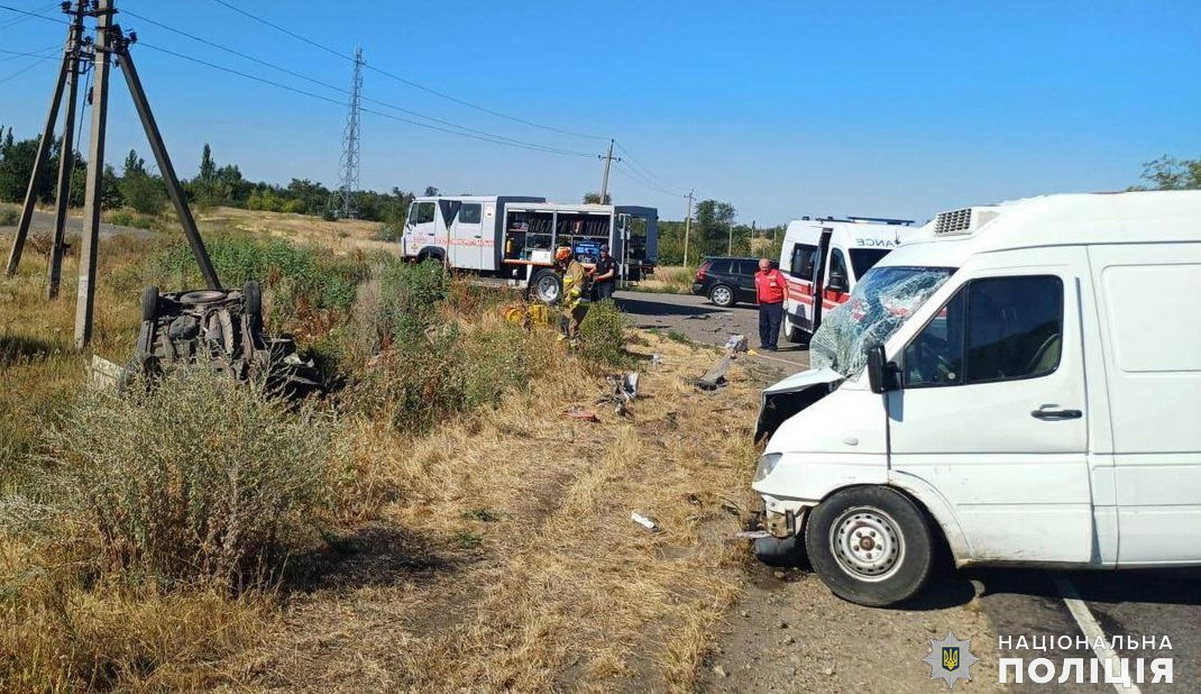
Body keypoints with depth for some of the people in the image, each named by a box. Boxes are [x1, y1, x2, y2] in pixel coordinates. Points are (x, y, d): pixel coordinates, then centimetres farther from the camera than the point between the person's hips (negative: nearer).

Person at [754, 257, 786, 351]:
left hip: (776, 304, -6)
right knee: (763, 325, 11)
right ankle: (764, 344, 22)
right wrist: (758, 301, 23)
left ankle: (772, 346, -4)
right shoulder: (758, 275, 10)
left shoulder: (776, 273, -9)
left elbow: (784, 287, -10)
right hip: (763, 304, 6)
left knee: (774, 325, -5)